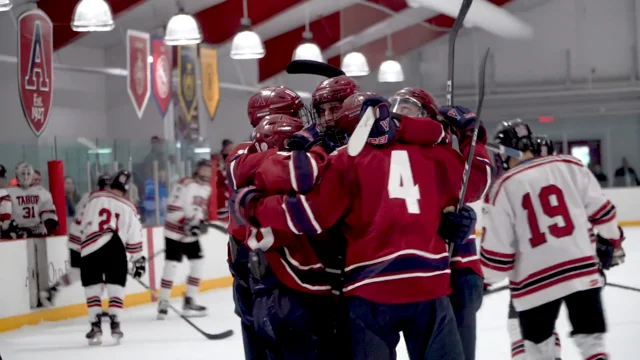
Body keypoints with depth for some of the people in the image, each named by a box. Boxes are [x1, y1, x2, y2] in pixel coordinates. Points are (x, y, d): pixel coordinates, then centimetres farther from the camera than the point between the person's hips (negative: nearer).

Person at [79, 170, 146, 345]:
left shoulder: (94, 198, 6)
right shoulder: (129, 208, 8)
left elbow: (81, 225, 8)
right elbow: (134, 239, 8)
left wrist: (77, 245, 21)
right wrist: (138, 260, 17)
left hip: (90, 248, 0)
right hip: (115, 250, 0)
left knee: (92, 288, 9)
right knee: (116, 287, 13)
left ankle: (96, 327, 3)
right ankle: (115, 325, 4)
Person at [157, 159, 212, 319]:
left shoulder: (206, 188, 7)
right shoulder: (185, 185, -19)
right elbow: (172, 208, -23)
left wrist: (201, 222, -1)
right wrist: (186, 224, -27)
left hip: (191, 234, 8)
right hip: (175, 231, -8)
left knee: (198, 263, 6)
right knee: (172, 264, -11)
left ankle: (189, 301, 15)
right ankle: (163, 303, -4)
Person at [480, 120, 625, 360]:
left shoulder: (504, 188, -5)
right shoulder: (569, 167, 2)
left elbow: (497, 246, -4)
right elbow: (601, 210, 8)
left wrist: (485, 278, 12)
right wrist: (612, 242, 25)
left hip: (535, 281, -2)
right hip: (582, 270, 2)